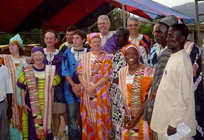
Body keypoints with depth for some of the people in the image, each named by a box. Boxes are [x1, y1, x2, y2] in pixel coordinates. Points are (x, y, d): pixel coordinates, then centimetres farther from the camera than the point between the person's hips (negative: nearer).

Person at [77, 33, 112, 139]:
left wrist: (94, 87, -16)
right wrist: (87, 88, -11)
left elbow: (107, 76, -8)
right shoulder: (84, 57, 9)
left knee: (101, 118, -1)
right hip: (87, 93, 3)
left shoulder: (106, 58, 1)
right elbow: (80, 74, 3)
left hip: (101, 93, -2)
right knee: (88, 118, 7)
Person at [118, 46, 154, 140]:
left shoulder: (148, 71, -14)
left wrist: (136, 118, -16)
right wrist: (127, 115, -7)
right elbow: (123, 95, 5)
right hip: (128, 114, 4)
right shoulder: (122, 71, 1)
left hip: (144, 114, -4)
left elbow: (148, 97, -15)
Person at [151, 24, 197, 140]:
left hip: (175, 121, -8)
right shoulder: (173, 57, 9)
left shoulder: (182, 61, -19)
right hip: (167, 116, 9)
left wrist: (174, 123, -20)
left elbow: (184, 95, -22)